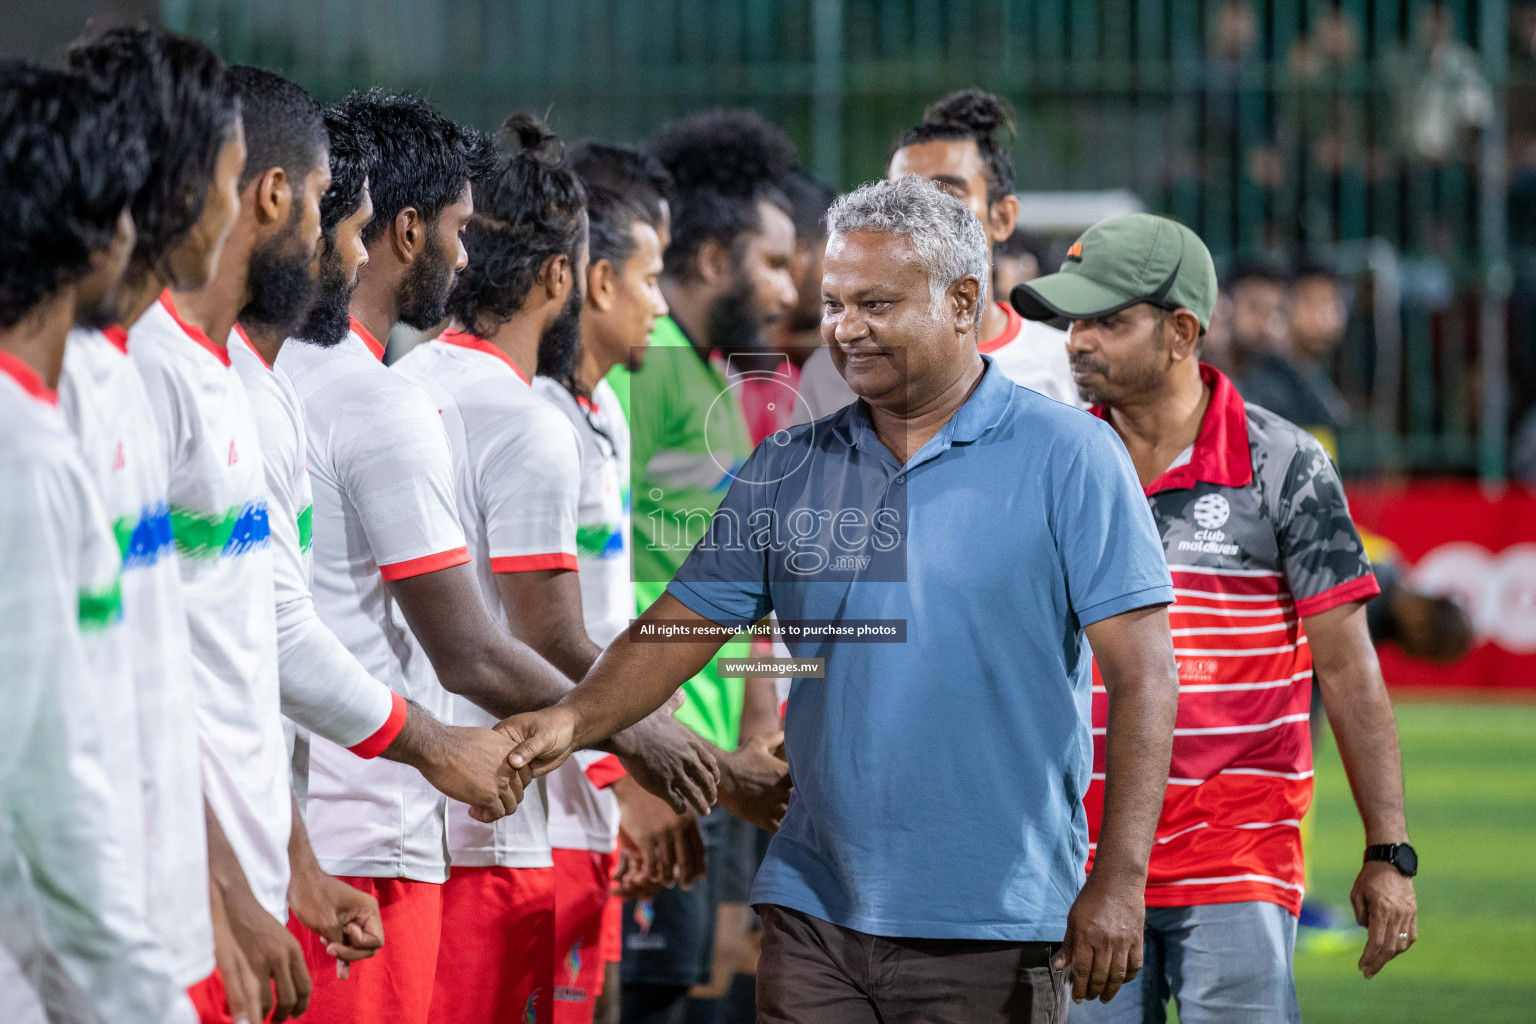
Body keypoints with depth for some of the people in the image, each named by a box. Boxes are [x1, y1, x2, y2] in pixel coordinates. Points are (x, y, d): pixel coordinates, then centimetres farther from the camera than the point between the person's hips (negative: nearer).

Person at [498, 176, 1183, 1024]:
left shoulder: (1067, 458, -3)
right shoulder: (789, 471, 10)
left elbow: (1141, 675, -7)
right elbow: (678, 633, 11)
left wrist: (1119, 881, -14)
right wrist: (573, 721, -10)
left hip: (991, 929, -4)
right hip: (814, 914, 4)